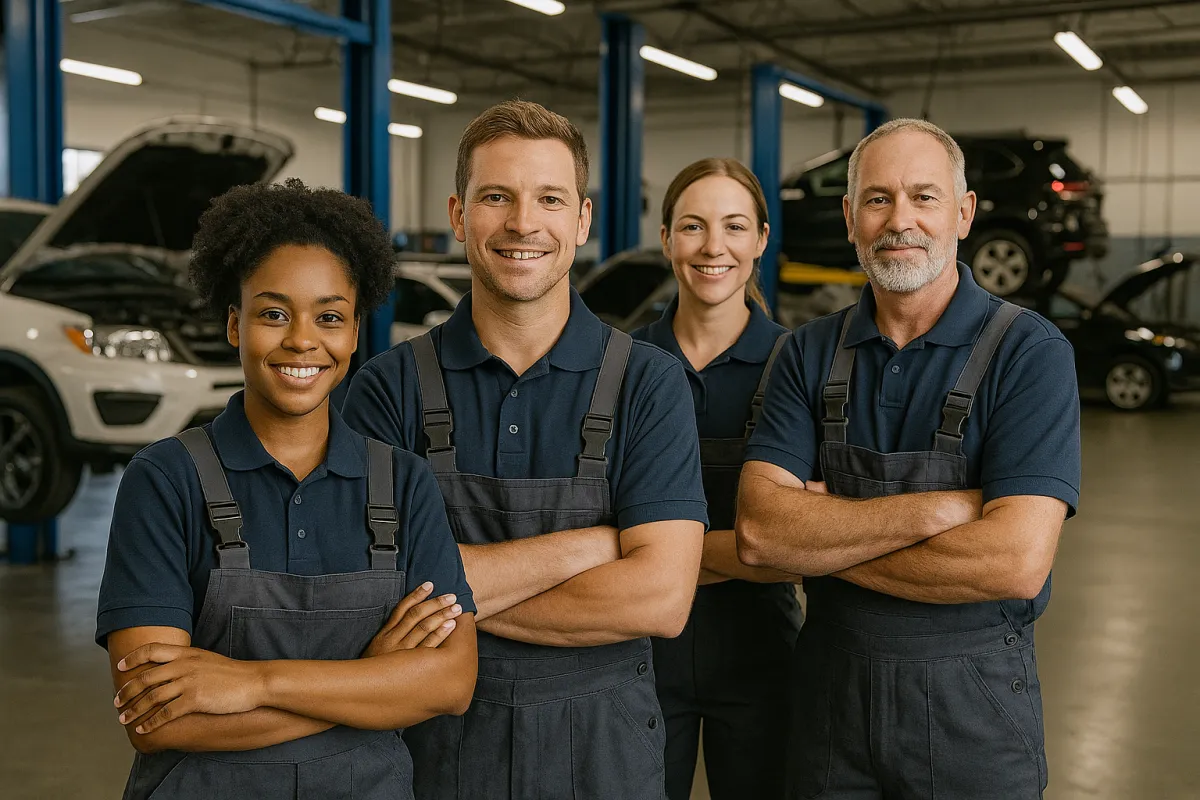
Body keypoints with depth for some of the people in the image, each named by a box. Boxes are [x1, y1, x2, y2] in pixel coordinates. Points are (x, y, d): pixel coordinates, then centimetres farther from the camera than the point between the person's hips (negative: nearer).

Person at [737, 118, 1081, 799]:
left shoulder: (1030, 352, -12)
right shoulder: (811, 353, -1)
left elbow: (1017, 561, -23)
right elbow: (758, 531, -12)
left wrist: (822, 542, -15)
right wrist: (934, 509, -22)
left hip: (974, 700, -3)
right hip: (830, 688, 3)